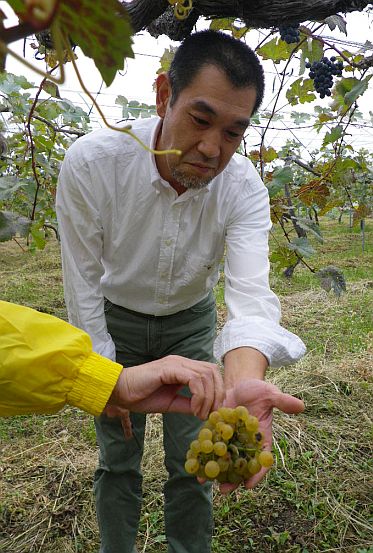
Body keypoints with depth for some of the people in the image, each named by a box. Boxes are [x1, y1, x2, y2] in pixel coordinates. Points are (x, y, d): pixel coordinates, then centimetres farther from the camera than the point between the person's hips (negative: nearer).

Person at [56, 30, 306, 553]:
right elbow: (83, 284, -18)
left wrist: (243, 380, -54)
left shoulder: (244, 187, -23)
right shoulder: (91, 162, -28)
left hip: (191, 322, 1)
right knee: (118, 461, 11)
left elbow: (251, 292, -33)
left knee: (191, 463, 8)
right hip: (116, 319, 0)